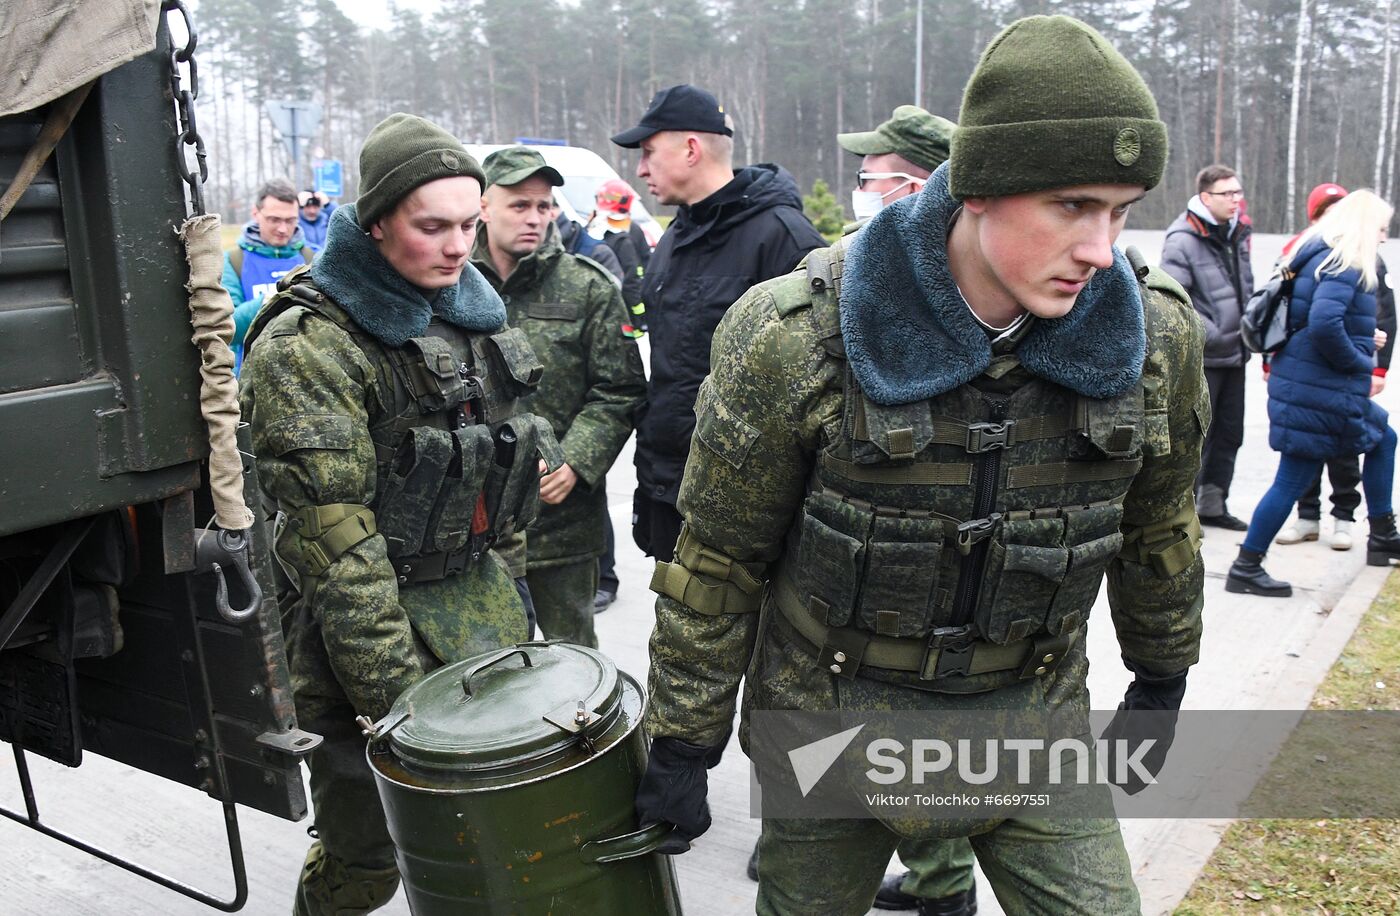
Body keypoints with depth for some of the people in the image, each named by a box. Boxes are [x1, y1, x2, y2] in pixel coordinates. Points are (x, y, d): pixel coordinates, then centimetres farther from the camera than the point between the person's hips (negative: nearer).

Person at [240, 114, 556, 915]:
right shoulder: (306, 346, -15)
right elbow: (335, 541, -20)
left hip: (482, 602, 7)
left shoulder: (471, 308, 7)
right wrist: (401, 690, -21)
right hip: (371, 618, -6)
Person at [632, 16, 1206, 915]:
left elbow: (1157, 525, 7)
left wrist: (1161, 679, 17)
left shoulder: (1156, 336, -11)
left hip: (1031, 712, 2)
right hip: (837, 713, -1)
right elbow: (719, 558, -12)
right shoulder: (799, 339, -22)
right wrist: (682, 745, -5)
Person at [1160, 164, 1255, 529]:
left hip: (1234, 353, 8)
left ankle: (1212, 503, 27)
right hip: (1202, 357, -8)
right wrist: (1211, 334, -22)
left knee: (1229, 432, 15)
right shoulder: (1183, 239, -15)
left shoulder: (1238, 233, 10)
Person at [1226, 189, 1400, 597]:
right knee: (1293, 481, -4)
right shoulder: (1344, 266, -16)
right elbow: (1323, 324, -31)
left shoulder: (1320, 257, 14)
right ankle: (1245, 569, 4)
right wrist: (1359, 363, -16)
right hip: (1319, 394, -11)